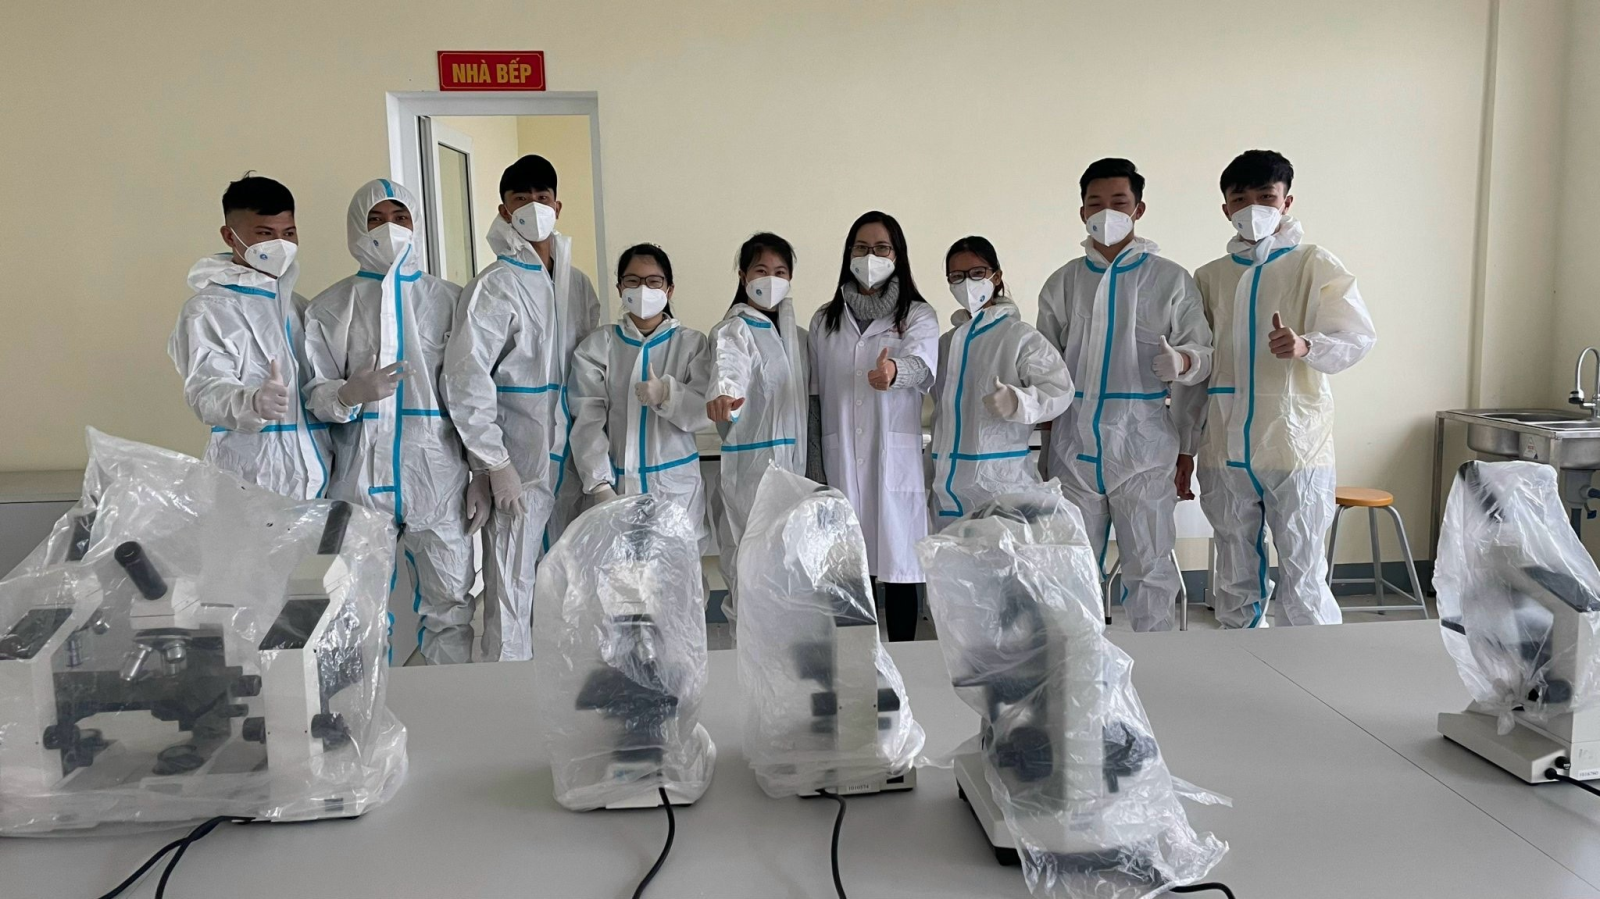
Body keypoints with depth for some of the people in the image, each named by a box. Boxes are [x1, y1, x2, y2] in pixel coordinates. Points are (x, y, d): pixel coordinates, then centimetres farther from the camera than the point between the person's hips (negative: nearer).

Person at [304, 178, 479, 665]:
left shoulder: (450, 300, 7)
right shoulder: (330, 307, 5)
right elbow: (315, 394, 3)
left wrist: (483, 477, 3)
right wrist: (351, 394, -20)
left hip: (438, 477, 1)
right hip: (362, 477, 0)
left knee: (451, 606, 4)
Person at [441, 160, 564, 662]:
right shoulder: (496, 285, -11)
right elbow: (465, 380, -16)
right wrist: (497, 464, -18)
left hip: (564, 457, 7)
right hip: (520, 463, -7)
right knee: (511, 584, -2)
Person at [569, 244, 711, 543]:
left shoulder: (691, 343, 3)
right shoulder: (597, 346, 2)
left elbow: (705, 410, -4)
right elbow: (588, 420, -4)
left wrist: (668, 394, -24)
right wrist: (600, 485, -15)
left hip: (677, 483, 0)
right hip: (618, 482, 0)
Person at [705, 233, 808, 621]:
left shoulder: (797, 336, 15)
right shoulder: (734, 330, -7)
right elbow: (729, 366, -30)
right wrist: (723, 393, -51)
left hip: (795, 462, 7)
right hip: (751, 462, -7)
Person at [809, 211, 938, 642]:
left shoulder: (918, 316, 4)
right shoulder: (825, 321, 14)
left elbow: (922, 365, -18)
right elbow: (814, 397, 15)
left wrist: (893, 371, -42)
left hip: (896, 460, -2)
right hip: (841, 461, 2)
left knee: (898, 565, 0)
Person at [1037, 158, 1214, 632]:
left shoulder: (1171, 280, 2)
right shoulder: (1062, 283, 10)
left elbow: (1206, 352, 1)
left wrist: (1182, 362, -20)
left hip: (1142, 446, -3)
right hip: (1074, 446, 3)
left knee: (1149, 566, 2)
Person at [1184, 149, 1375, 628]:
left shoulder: (1314, 265, 1)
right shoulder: (1209, 277, 11)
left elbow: (1360, 337, -5)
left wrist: (1305, 346, -26)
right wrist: (1186, 445, 13)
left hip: (1296, 448, -4)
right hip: (1225, 452, 4)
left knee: (1303, 580, -2)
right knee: (1235, 580, 12)